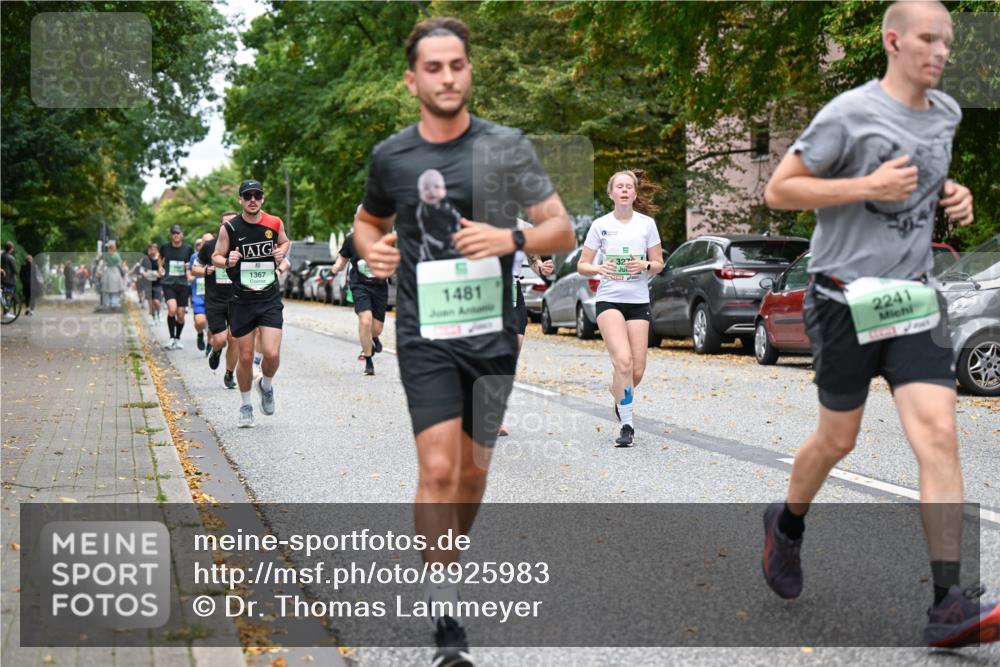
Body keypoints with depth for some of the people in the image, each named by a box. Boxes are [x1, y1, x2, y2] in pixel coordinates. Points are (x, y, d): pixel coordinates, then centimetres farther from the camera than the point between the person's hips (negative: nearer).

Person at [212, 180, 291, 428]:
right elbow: (216, 257, 4)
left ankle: (266, 385, 21)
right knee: (245, 357, 4)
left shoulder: (275, 223, 0)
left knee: (272, 354, -12)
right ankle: (246, 405, 24)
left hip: (270, 299, 1)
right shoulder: (229, 228, -5)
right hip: (241, 301, -1)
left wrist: (282, 253, -1)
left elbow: (285, 241, 21)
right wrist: (228, 261, -18)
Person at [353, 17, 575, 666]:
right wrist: (371, 248, -2)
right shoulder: (390, 157, 2)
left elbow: (562, 231, -1)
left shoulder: (507, 147, -2)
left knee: (472, 471, 12)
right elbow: (368, 220, 21)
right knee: (438, 469, -14)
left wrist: (511, 238, -21)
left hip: (492, 332, 1)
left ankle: (444, 559, 40)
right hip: (425, 336, -1)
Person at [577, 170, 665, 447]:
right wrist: (599, 268, -16)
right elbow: (582, 265, 5)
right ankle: (626, 425, -13)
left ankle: (620, 399, 35)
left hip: (639, 302, 2)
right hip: (609, 300, -2)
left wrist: (645, 265, -13)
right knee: (623, 361, -21)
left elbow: (658, 264, 9)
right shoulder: (600, 225, 1)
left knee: (637, 370, 1)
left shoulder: (647, 224, 5)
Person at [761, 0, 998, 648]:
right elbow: (778, 190, -9)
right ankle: (789, 523, 41)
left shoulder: (947, 114, 10)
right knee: (838, 440, 9)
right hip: (846, 297, -4)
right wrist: (868, 186, -19)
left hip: (914, 298, 5)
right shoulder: (850, 114, -10)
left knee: (939, 435, -11)